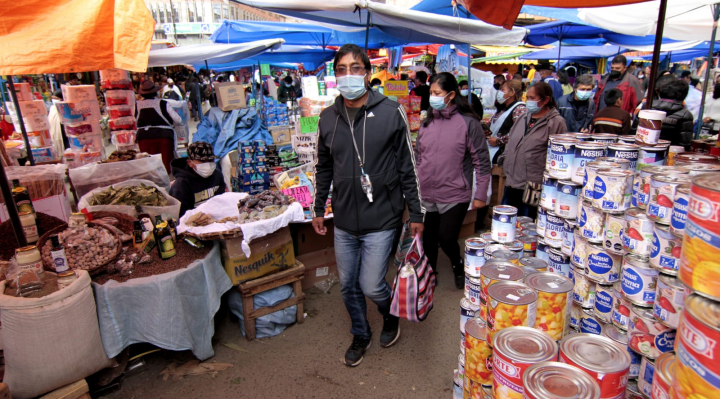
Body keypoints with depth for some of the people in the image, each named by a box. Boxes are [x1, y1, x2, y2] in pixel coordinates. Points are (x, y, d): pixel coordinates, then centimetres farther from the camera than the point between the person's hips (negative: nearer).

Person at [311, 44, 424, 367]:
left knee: (371, 286, -2)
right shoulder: (328, 118, 4)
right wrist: (318, 209, 16)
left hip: (381, 220, -4)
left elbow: (408, 167, -3)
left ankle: (391, 315, 34)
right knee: (348, 286, 15)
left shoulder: (391, 112, -7)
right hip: (343, 222, 4)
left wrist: (416, 214, -2)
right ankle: (361, 335, 42)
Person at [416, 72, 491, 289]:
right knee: (428, 238, 12)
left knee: (446, 238, -1)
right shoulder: (427, 122, 6)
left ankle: (458, 266, 32)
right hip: (426, 195, 4)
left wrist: (481, 194, -8)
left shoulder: (468, 122, -9)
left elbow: (482, 161, -7)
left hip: (455, 195, -4)